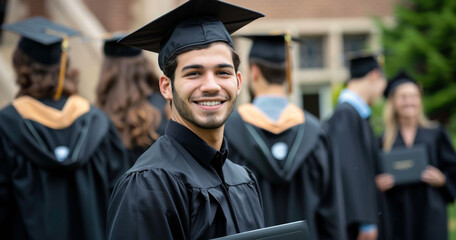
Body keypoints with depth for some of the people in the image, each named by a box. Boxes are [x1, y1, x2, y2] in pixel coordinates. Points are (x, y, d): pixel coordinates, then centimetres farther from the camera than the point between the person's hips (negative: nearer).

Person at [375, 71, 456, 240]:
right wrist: (379, 184, -11)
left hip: (430, 213, 0)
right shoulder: (384, 140, 7)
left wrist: (441, 180, -11)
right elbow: (377, 180, 10)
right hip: (397, 217, 0)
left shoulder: (436, 134, 6)